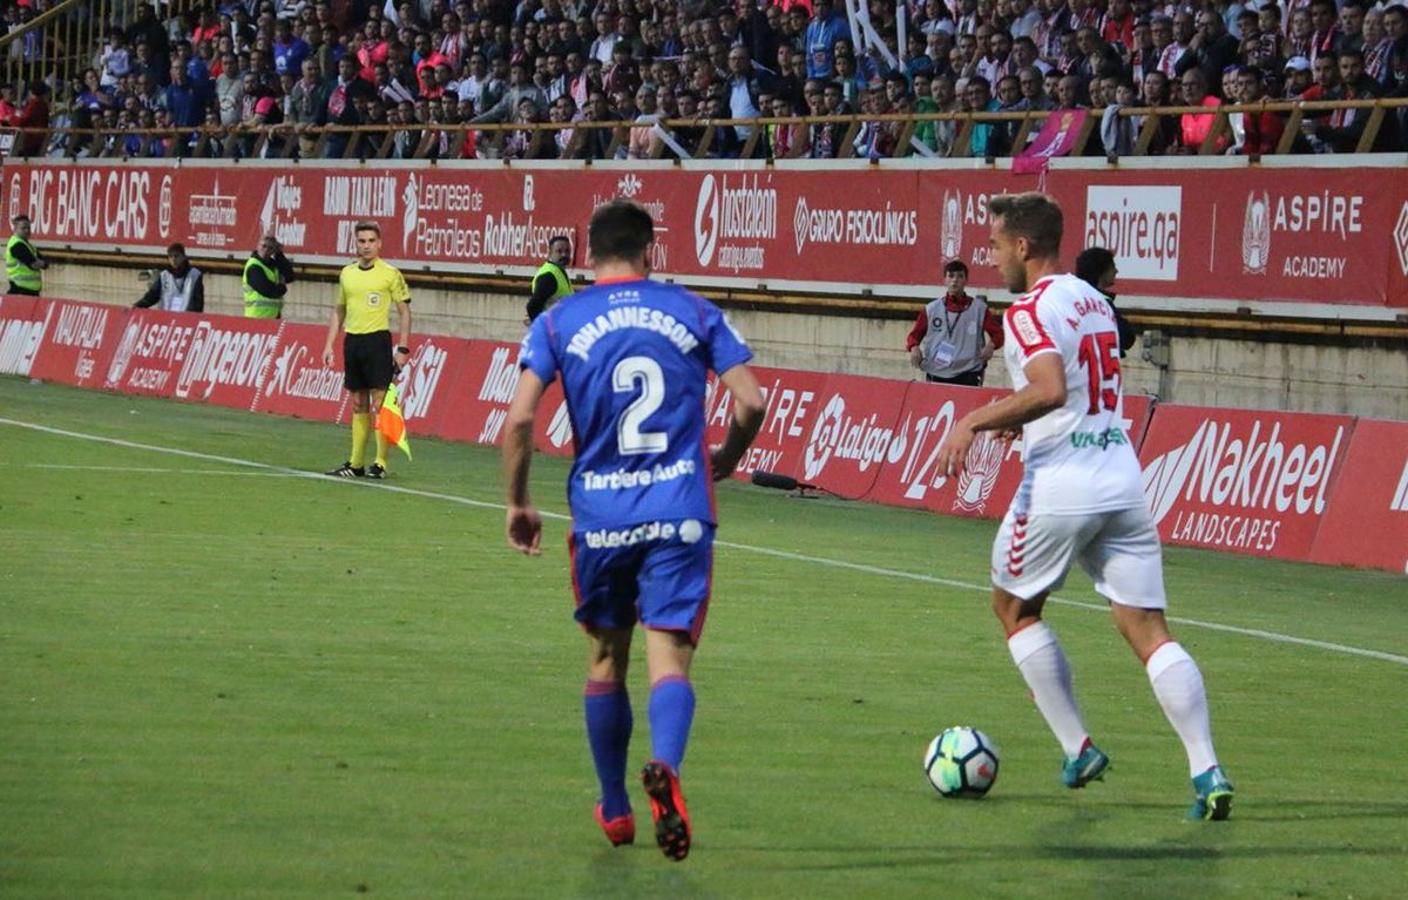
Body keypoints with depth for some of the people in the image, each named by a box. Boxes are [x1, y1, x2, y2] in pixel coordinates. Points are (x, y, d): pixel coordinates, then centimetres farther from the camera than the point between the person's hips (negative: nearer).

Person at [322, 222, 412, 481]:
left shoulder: (390, 274, -3)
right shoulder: (347, 273, 11)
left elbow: (404, 312, -1)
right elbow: (339, 311, 19)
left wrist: (403, 348, -7)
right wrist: (329, 345, 12)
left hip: (377, 341, -5)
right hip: (352, 341, 5)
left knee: (379, 403, -8)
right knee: (358, 405, 10)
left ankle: (380, 464, -5)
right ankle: (355, 463, 13)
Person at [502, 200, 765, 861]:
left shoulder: (558, 322, 3)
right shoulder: (693, 312, 5)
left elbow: (520, 420, -5)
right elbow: (750, 402, 0)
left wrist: (518, 503, 7)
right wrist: (727, 457, 20)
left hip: (599, 515, 1)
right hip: (681, 512, -1)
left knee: (606, 662, 18)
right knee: (670, 658, -6)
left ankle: (615, 809, 26)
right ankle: (665, 764, -36)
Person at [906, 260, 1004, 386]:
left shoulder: (979, 308, 4)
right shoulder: (932, 309, 9)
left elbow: (997, 333, 5)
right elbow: (915, 334, 13)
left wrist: (991, 345, -17)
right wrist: (914, 348, -8)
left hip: (968, 377, -2)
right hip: (936, 376, 2)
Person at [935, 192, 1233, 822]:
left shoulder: (1029, 311, -9)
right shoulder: (1094, 302, 17)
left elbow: (1051, 390, -25)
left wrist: (975, 422, -17)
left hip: (1060, 485, -7)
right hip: (1122, 477, 7)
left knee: (1013, 606, 17)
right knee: (1147, 629, 1)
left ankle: (1078, 748, 14)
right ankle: (1207, 771, -13)